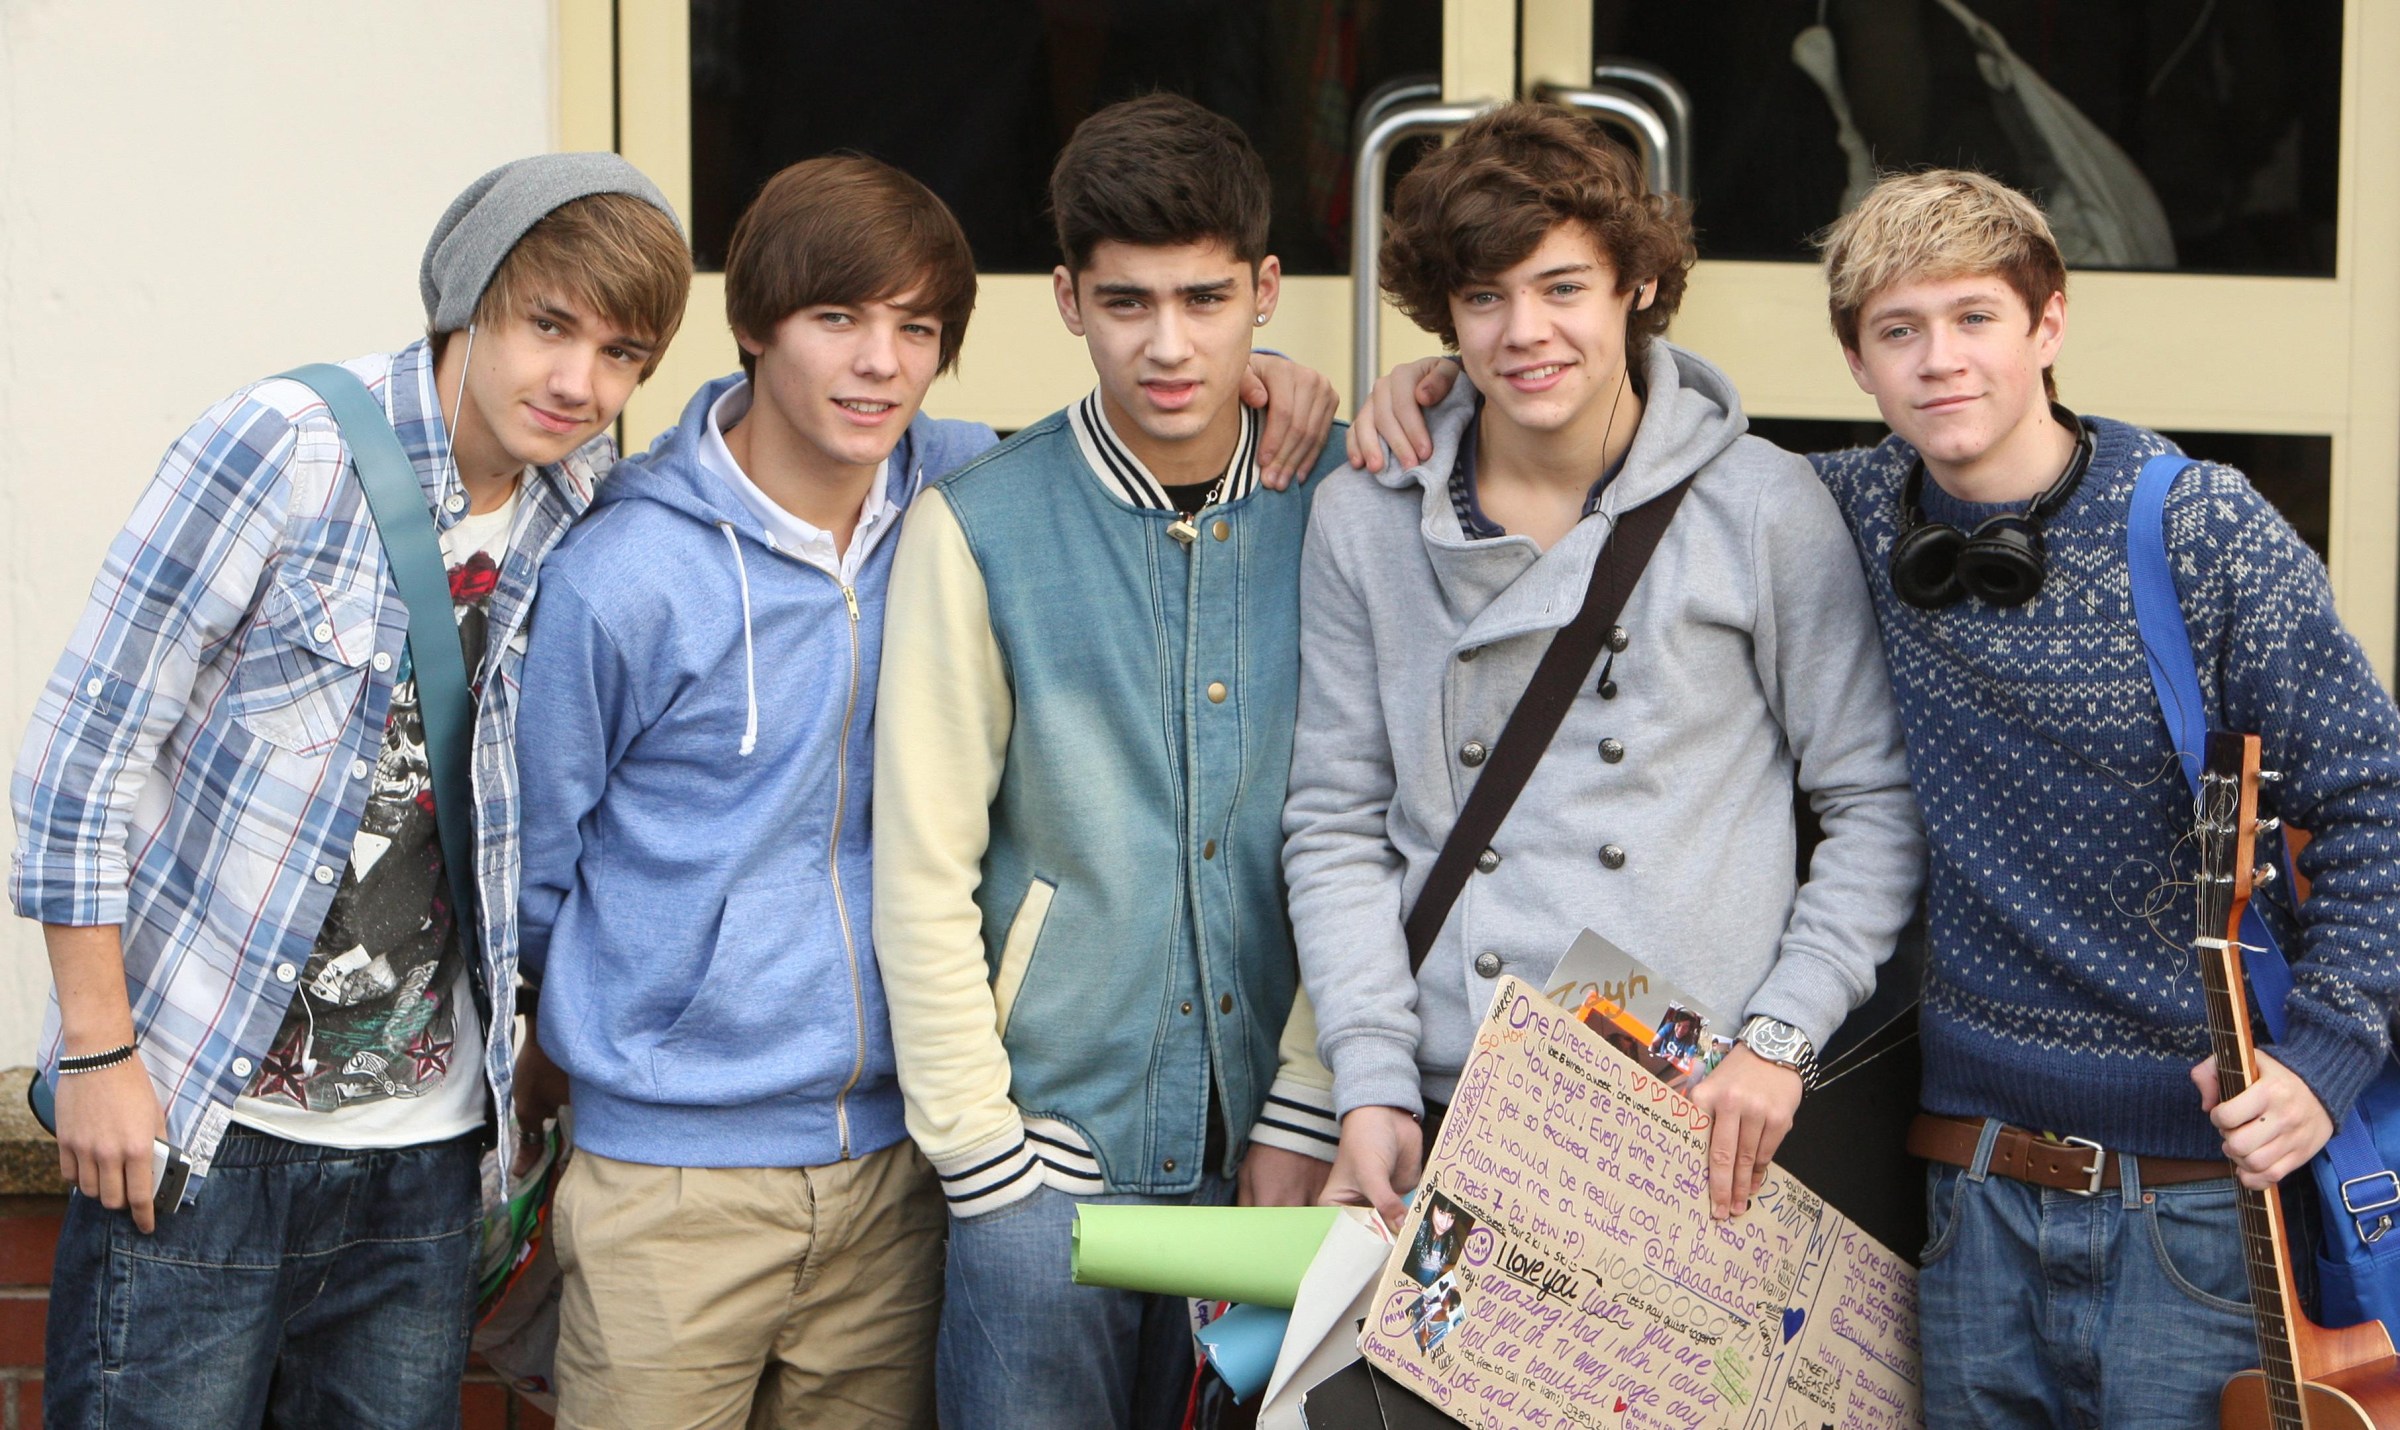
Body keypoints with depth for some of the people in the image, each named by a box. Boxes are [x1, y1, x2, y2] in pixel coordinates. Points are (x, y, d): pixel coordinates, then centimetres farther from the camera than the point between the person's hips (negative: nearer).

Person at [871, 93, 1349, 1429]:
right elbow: (922, 876, -5)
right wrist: (985, 1156, -7)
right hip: (1054, 1141, -2)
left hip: (1270, 1142, 2)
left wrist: (1306, 1115, -3)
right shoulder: (980, 527, -6)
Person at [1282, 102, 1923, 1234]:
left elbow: (1879, 803, 4)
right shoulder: (1361, 523, 6)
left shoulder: (1760, 507, 0)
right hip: (1442, 1115, 2)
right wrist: (1372, 1086, -3)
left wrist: (1780, 1040, -6)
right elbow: (1337, 828, 8)